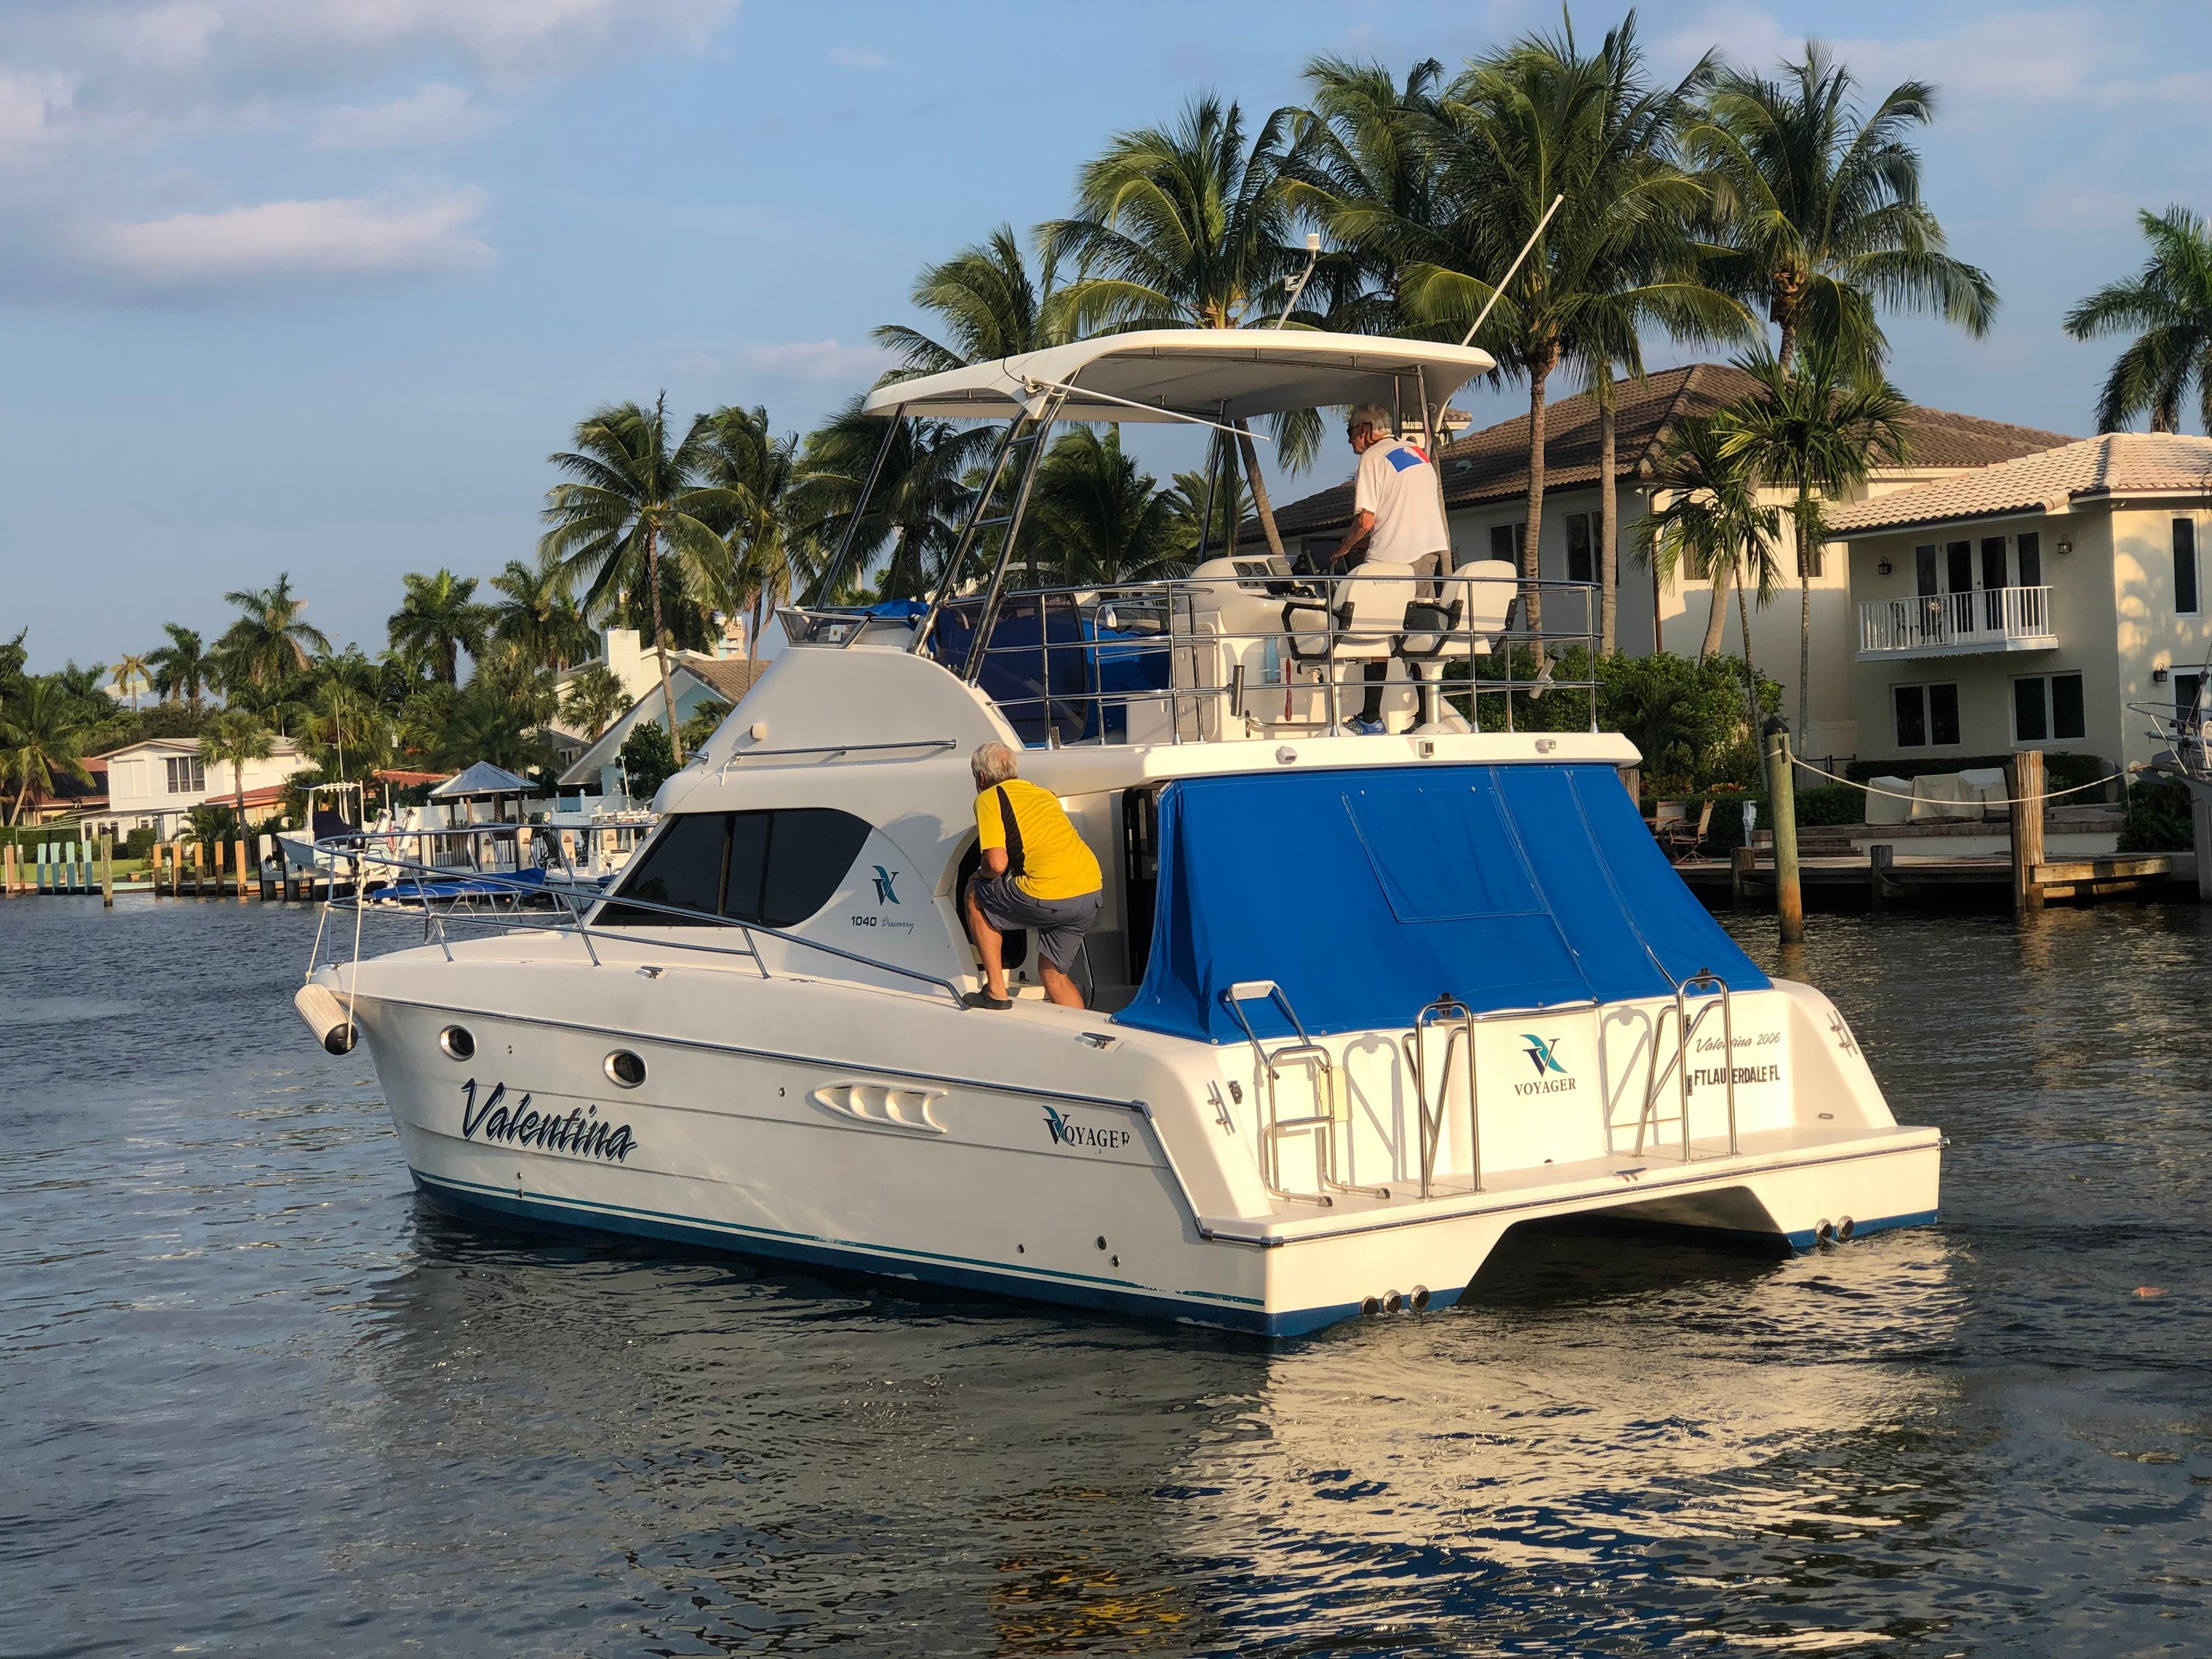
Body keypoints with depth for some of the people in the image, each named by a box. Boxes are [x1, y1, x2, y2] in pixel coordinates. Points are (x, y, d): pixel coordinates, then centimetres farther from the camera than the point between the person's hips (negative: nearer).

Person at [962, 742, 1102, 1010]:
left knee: (976, 894, 18)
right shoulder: (1043, 793, 25)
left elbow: (997, 864, -9)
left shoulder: (989, 799, 3)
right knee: (1054, 974, 24)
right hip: (1092, 894, 7)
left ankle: (996, 991, 14)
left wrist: (982, 875, 14)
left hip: (1051, 897, -7)